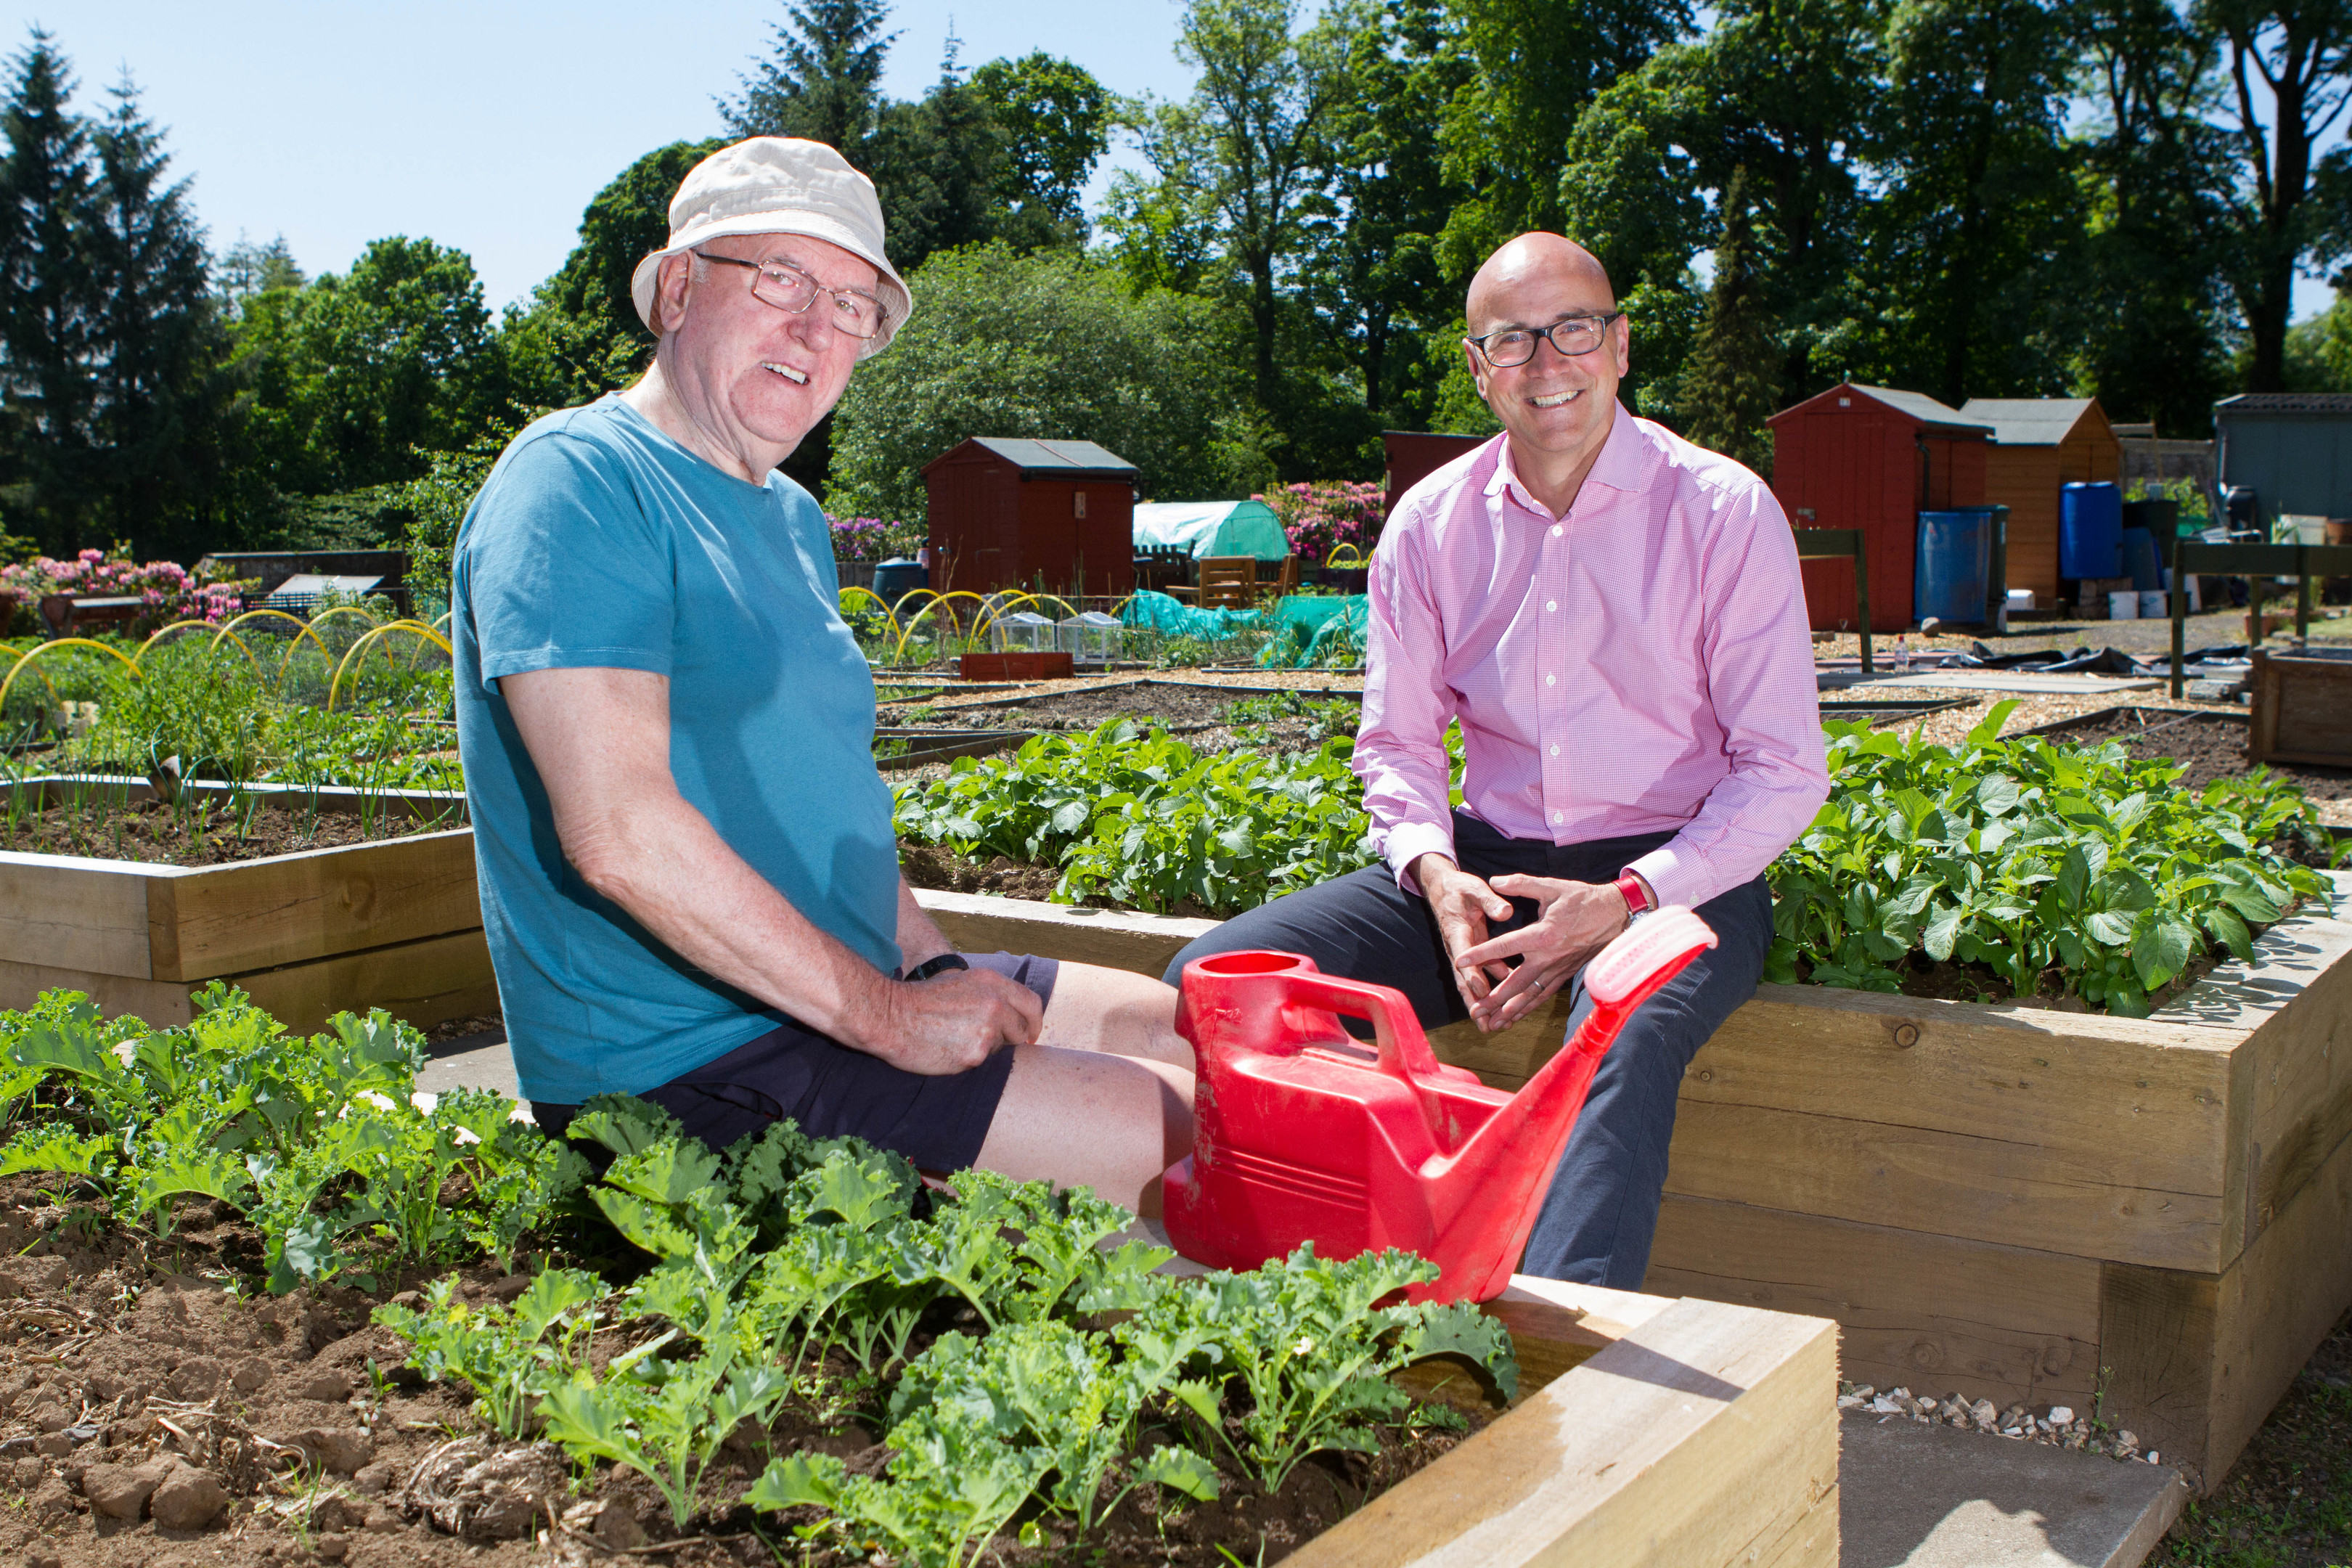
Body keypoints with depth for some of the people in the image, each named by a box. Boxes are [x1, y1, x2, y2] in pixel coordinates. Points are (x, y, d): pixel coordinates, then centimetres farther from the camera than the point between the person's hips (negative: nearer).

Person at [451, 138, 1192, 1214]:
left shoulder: (792, 519, 17)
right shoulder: (576, 481, -14)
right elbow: (621, 834, -24)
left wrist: (939, 972, 7)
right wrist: (885, 1016, -20)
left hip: (855, 993, 10)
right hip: (677, 1068, -10)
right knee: (1185, 1139, -18)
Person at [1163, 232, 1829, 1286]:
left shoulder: (1724, 512, -4)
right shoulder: (1431, 524, 6)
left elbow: (1785, 772, -5)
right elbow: (1397, 744, 13)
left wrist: (1626, 901, -19)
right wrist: (1435, 873, -10)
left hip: (1677, 873, -4)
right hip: (1487, 859, 4)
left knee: (1623, 1038, -40)